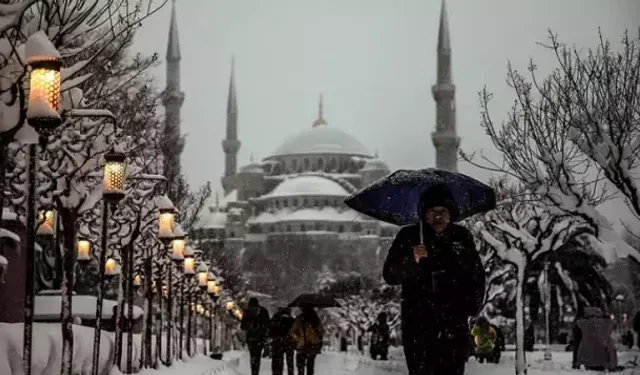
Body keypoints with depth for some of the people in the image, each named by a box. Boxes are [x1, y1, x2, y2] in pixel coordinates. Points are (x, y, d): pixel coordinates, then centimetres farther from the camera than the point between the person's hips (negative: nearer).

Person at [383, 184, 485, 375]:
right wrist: (412, 260, -26)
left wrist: (474, 306, 8)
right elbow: (390, 275, -9)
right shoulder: (408, 236, -2)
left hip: (455, 325, 2)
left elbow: (477, 274, 17)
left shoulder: (462, 237, 5)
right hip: (418, 325, -2)